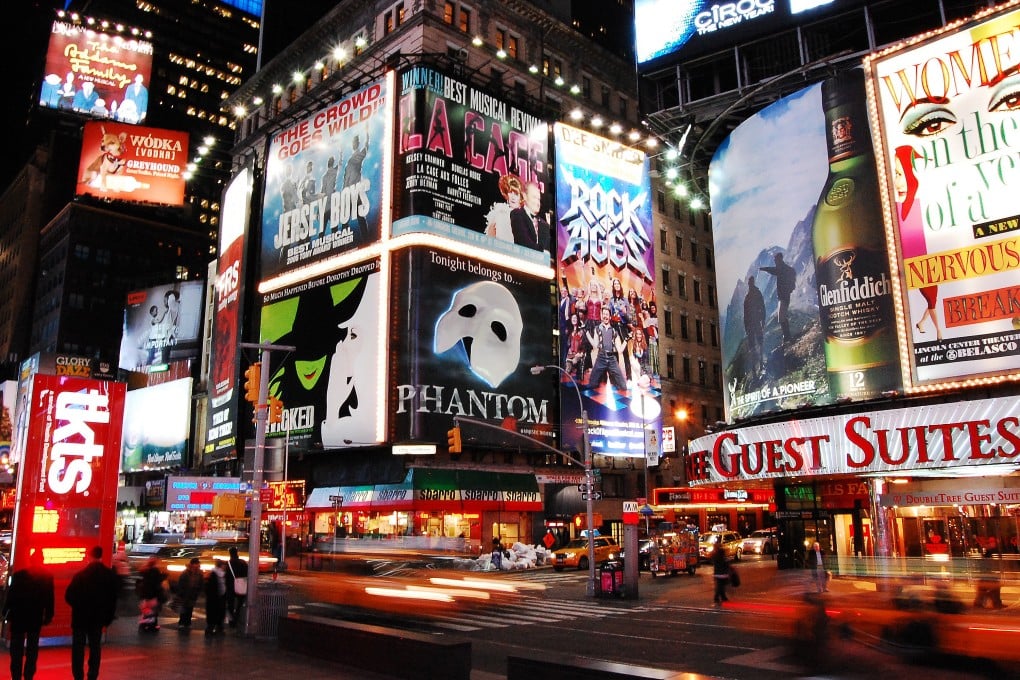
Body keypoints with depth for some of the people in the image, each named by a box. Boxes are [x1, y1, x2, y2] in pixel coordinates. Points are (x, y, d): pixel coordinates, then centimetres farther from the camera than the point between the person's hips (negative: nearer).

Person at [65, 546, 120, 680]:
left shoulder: (80, 575, -14)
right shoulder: (111, 575, -5)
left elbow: (68, 597, -9)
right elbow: (113, 599, -1)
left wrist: (78, 606, 11)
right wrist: (108, 617, 7)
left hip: (81, 617, -2)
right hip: (98, 618, 2)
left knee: (78, 647, 9)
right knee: (95, 647, 12)